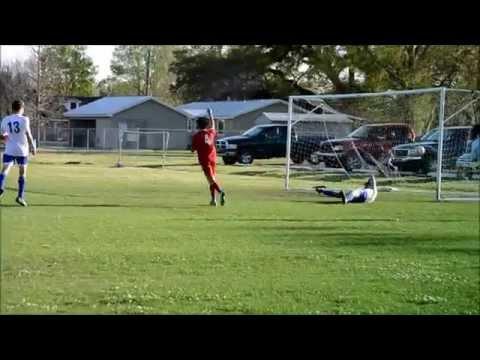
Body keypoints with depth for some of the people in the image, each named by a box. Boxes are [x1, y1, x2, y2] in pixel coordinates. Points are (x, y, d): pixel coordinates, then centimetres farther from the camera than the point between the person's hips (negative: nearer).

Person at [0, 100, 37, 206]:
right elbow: (28, 135, -5)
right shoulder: (24, 119, -5)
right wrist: (33, 147, 8)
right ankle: (20, 196, 7)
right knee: (22, 173, 9)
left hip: (9, 150, 1)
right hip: (22, 150, -1)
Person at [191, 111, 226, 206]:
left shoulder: (197, 136, -7)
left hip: (204, 160, -5)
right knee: (212, 179, 16)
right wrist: (210, 115, 41)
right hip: (213, 159, 5)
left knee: (211, 179, -12)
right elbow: (213, 126, 29)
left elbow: (193, 149, -4)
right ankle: (213, 199, 15)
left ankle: (221, 192, -36)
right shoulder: (211, 133, 6)